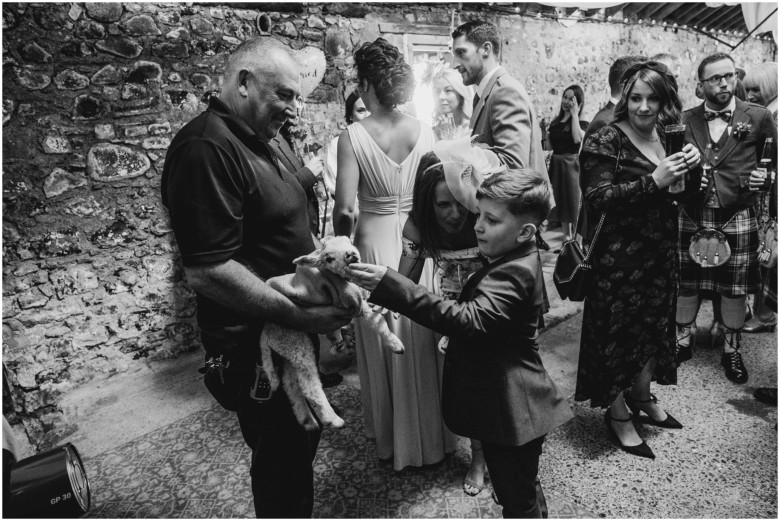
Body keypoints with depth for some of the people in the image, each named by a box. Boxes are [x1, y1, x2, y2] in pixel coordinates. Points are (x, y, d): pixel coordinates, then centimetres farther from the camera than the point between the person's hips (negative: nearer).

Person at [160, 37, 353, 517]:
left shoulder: (256, 141, 9)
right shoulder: (206, 148, -22)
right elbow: (206, 270, -27)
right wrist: (298, 314, -25)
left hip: (290, 333, 10)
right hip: (255, 346, -10)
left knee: (303, 440, 25)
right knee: (283, 458, 10)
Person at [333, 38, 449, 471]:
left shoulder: (353, 136, -13)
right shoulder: (425, 131, -3)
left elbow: (344, 209, -14)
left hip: (375, 244, -3)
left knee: (381, 343, 14)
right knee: (421, 341, 18)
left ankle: (391, 438, 32)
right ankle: (428, 434, 36)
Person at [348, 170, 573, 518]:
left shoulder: (513, 273, -27)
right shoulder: (513, 261, 6)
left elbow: (469, 319, -41)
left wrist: (391, 287, -46)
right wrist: (457, 338, 5)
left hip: (512, 412, -10)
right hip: (505, 407, 10)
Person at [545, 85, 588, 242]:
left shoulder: (581, 122, -4)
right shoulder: (555, 121, 11)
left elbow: (578, 138, -26)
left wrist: (574, 114, -18)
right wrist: (547, 137, -2)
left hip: (571, 163, -6)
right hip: (555, 163, 6)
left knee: (573, 200, -3)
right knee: (559, 199, 12)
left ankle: (577, 238, 5)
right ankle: (566, 234, 25)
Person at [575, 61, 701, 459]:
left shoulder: (667, 136, 9)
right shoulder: (606, 141, -12)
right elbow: (596, 200, -23)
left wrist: (689, 166, -2)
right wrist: (653, 182, -27)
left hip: (660, 253, 7)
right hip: (619, 257, -7)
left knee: (654, 325, 18)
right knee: (619, 331, 4)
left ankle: (642, 396, 40)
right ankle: (617, 413, 23)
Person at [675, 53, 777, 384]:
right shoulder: (684, 120, 3)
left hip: (737, 217, 0)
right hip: (691, 215, 1)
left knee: (735, 289, 8)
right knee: (685, 283, 8)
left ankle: (731, 350, 26)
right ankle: (683, 340, 27)